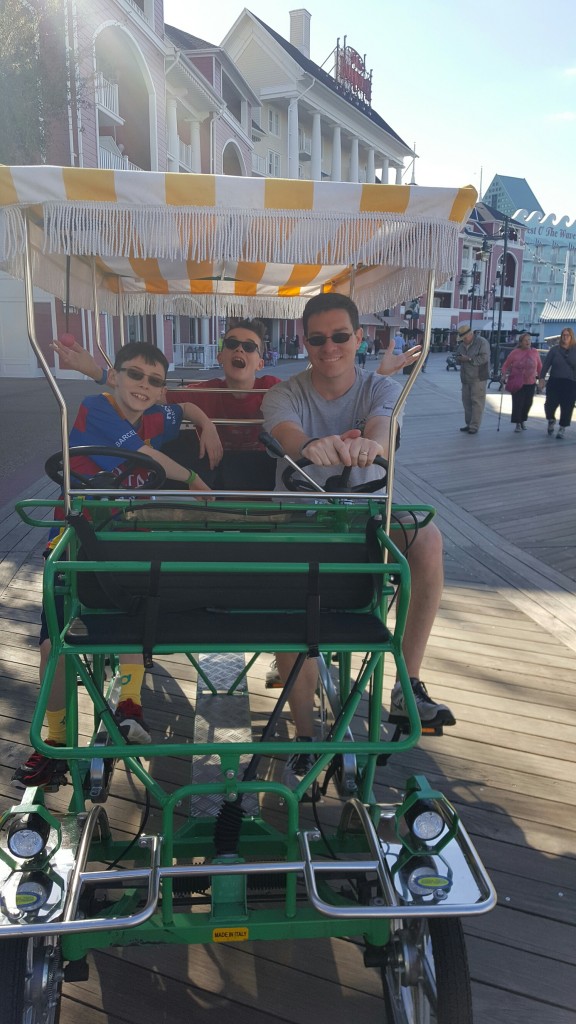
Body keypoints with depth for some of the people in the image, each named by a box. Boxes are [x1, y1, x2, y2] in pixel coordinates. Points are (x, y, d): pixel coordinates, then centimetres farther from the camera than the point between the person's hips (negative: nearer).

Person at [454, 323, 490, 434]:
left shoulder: (482, 342, -7)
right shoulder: (461, 344, 16)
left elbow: (484, 358, -18)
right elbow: (458, 359, 21)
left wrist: (469, 359, -22)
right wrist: (459, 359, -3)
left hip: (478, 377, -7)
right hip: (466, 378, 7)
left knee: (477, 402, -6)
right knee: (466, 400, 8)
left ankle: (474, 426, -5)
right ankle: (469, 424, 17)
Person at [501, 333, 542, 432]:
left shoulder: (534, 352, 2)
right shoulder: (515, 352, -5)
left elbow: (539, 366, 12)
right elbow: (505, 365, 0)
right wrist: (505, 375, -13)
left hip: (530, 383, 3)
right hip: (517, 383, -3)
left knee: (528, 403, 7)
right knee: (517, 403, -6)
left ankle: (523, 421, 29)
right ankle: (518, 424, 6)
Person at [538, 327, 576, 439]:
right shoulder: (554, 350, 6)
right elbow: (546, 364, 4)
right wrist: (542, 377, -6)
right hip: (554, 382, 0)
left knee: (567, 408, -1)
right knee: (550, 404, -5)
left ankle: (562, 430, 14)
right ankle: (551, 421, 28)